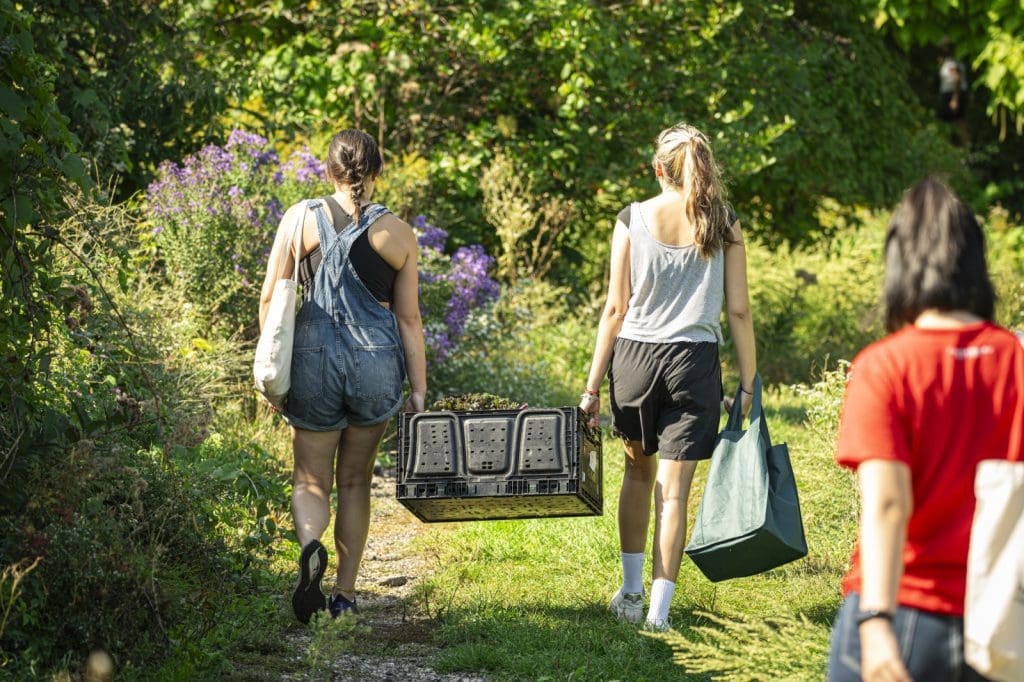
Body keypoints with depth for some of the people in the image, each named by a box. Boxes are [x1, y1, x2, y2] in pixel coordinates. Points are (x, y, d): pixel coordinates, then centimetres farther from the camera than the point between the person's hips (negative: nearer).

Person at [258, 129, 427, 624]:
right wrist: (418, 388, 5)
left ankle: (310, 545, -23)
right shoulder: (397, 234, 0)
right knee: (355, 480, 16)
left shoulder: (300, 218, -1)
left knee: (311, 480, 9)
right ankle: (345, 593, 15)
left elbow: (270, 298, -1)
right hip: (377, 361, 1)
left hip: (315, 358, -1)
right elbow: (408, 319, 1)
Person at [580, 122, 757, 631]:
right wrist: (747, 385, 3)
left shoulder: (632, 220, -2)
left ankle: (631, 591, 26)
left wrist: (593, 386, 3)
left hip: (634, 357, 1)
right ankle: (658, 608, 1)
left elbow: (616, 309, -2)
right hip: (694, 361, -1)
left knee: (640, 470, 22)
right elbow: (738, 312, -3)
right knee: (674, 489, 3)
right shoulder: (724, 225, -2)